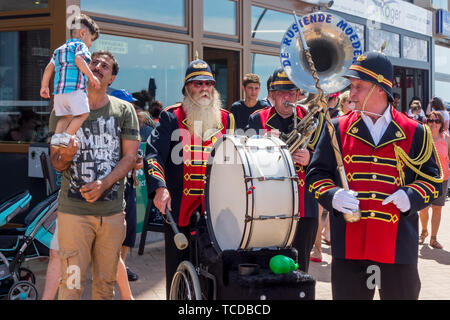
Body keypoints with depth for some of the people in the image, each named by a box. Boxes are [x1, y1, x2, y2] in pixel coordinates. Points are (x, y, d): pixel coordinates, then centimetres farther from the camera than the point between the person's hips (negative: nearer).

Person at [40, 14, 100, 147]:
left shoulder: (59, 49, 26)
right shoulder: (80, 45, 4)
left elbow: (49, 67, 19)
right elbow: (78, 60, -17)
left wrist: (44, 86, 22)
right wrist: (91, 76, -17)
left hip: (59, 89, 8)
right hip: (75, 87, -8)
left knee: (66, 116, 13)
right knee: (83, 113, -3)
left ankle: (57, 136, 0)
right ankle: (67, 136, -13)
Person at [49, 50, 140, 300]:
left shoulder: (124, 110, 7)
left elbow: (130, 157, 2)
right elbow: (55, 161, 6)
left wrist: (103, 184, -14)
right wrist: (66, 155, -19)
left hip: (112, 211, 1)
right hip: (73, 210, -1)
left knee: (106, 283, 9)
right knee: (72, 284, -5)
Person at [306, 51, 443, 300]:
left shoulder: (414, 133, 4)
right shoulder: (337, 130, 6)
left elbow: (432, 177, 9)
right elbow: (316, 174, 8)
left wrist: (410, 196, -11)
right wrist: (333, 196, -13)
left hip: (399, 246, 0)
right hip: (349, 245, 1)